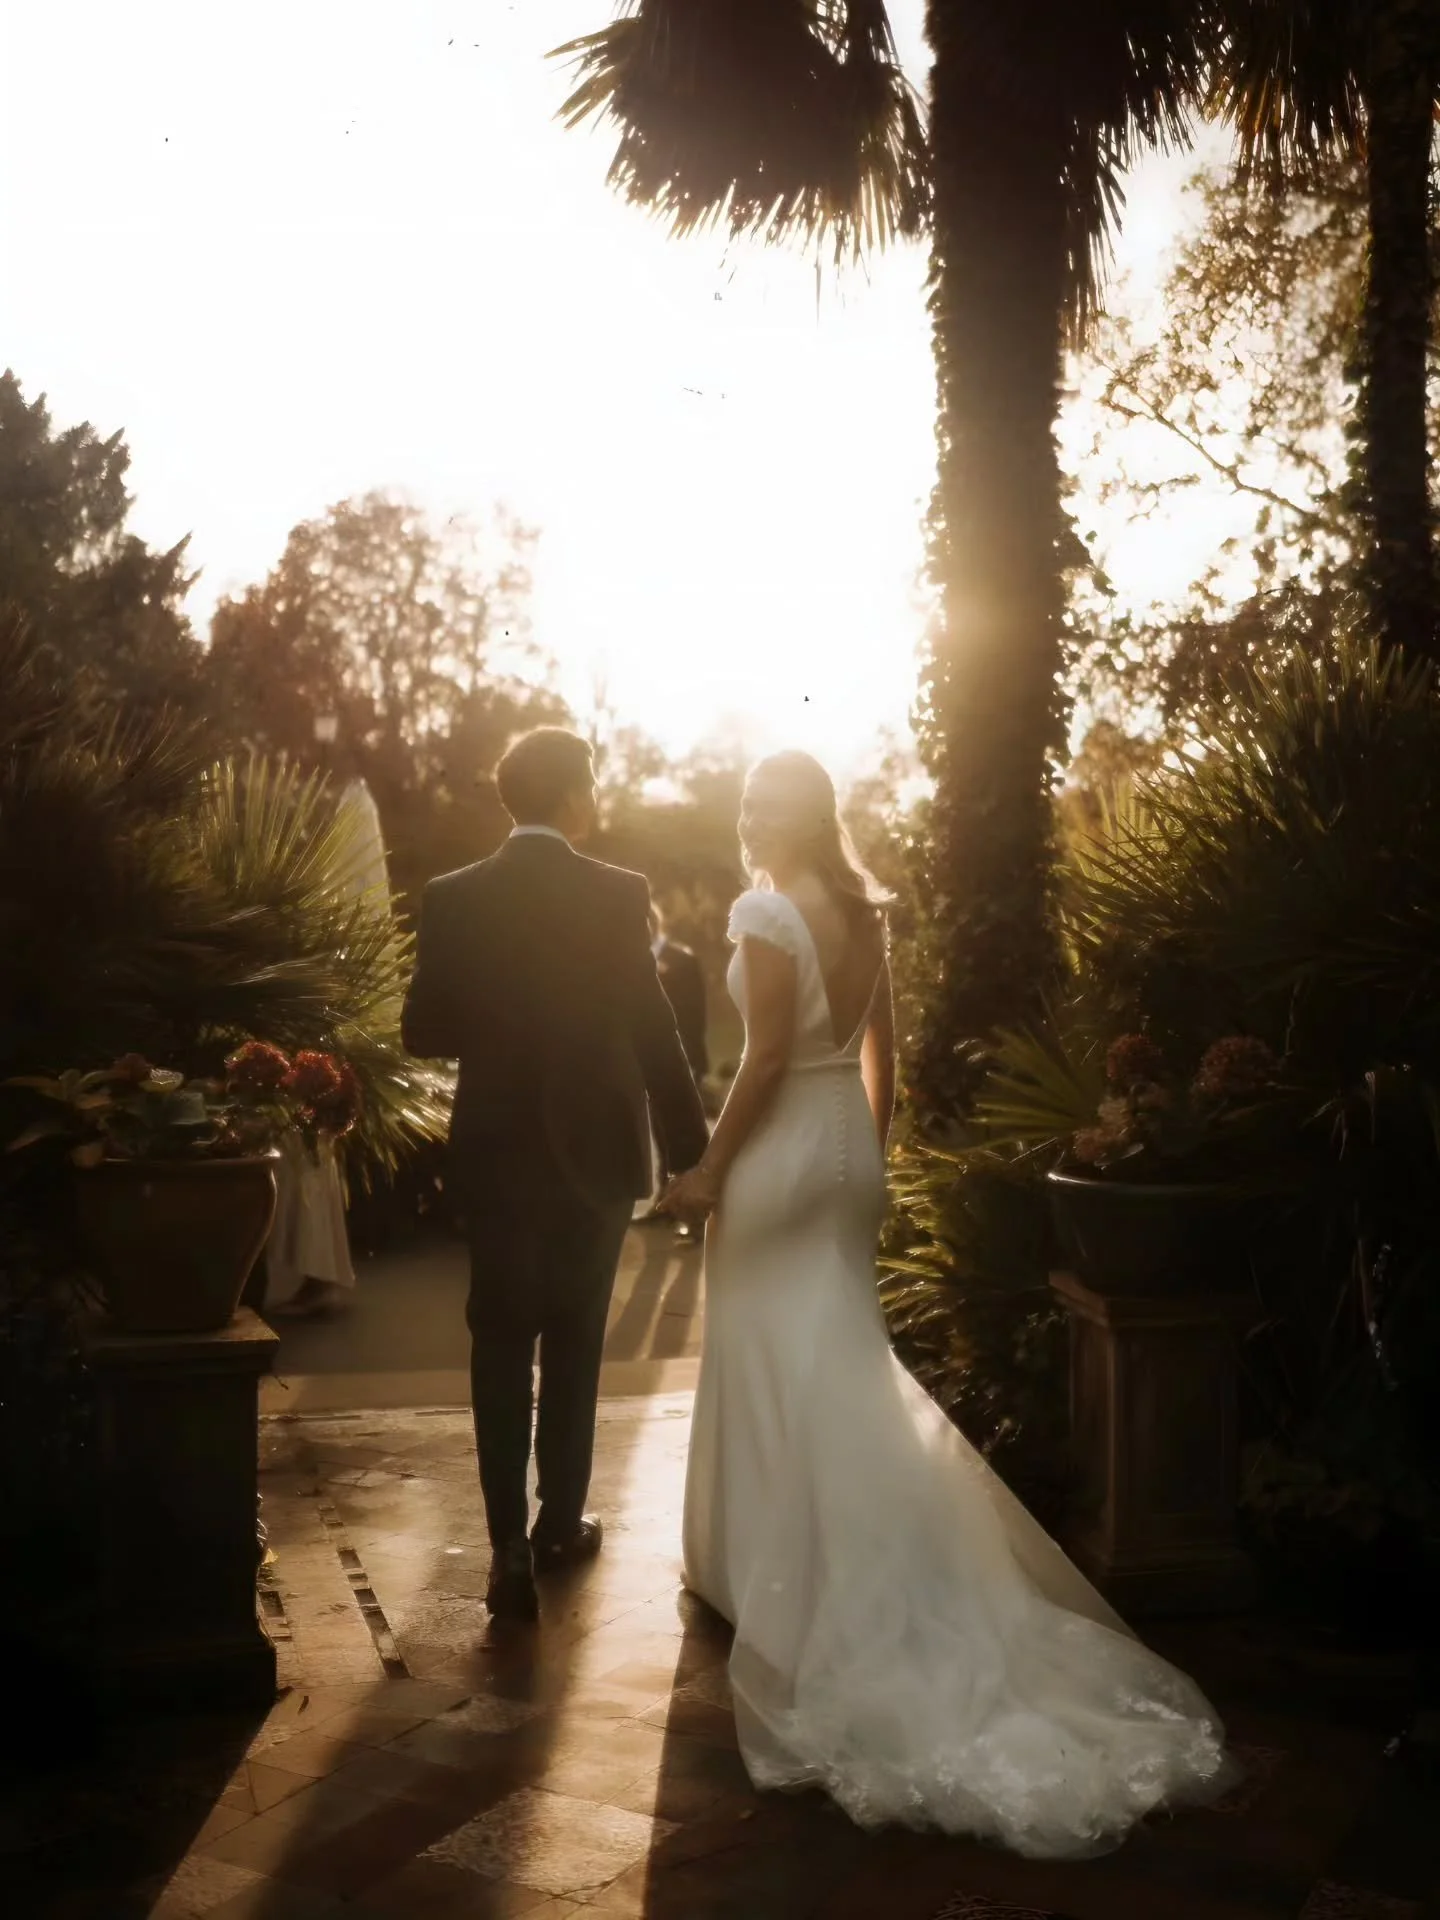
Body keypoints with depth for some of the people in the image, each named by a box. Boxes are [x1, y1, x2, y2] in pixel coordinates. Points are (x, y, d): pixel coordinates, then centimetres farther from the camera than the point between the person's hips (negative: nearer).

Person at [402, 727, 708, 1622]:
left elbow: (425, 1032, -2)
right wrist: (693, 1150, -2)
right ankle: (560, 1523, 25)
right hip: (595, 1150, -1)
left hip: (496, 1153, 1)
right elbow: (656, 1035, -10)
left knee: (501, 1341, 8)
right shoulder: (618, 895, -11)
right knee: (574, 1339, 14)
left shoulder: (453, 900, -5)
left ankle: (511, 1543, 1)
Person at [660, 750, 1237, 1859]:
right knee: (840, 1359, 15)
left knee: (777, 1363, 4)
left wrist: (710, 1172, -12)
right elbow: (882, 1049, 10)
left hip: (781, 1155, -7)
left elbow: (767, 1058, -19)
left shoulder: (767, 912, -17)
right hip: (850, 1147, 7)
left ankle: (770, 1566, 16)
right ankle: (856, 1568, 25)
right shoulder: (864, 910, 6)